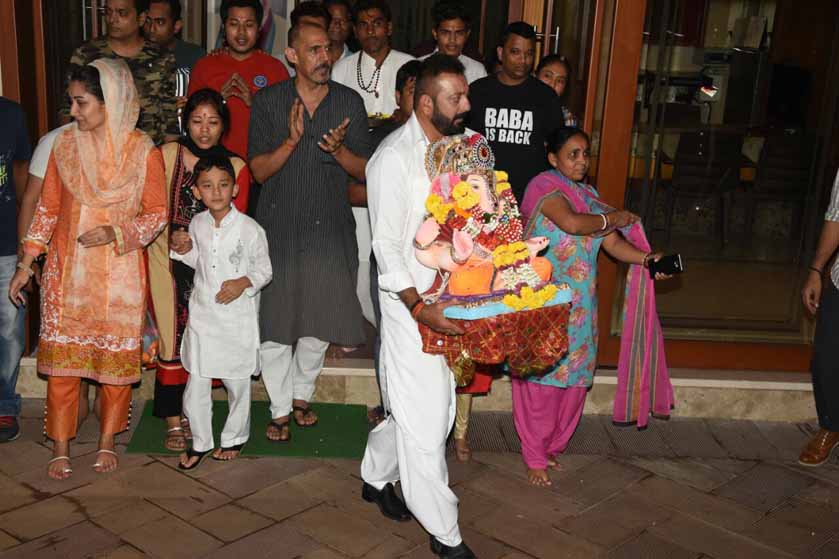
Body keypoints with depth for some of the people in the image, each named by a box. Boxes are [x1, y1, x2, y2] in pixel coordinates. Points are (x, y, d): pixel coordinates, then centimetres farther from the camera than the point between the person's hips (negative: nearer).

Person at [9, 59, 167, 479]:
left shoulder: (143, 150, -7)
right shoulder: (66, 144, 1)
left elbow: (157, 213, -3)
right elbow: (47, 208, 7)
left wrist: (116, 232, -19)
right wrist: (25, 264, 6)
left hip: (119, 273, -2)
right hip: (66, 271, 2)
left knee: (117, 358, 7)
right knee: (61, 358, 4)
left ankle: (107, 441, 26)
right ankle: (61, 448, 18)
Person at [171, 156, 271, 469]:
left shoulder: (250, 229, -12)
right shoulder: (197, 224, 2)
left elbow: (264, 270, -2)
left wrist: (244, 283, -20)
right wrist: (183, 250, -1)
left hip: (237, 318, -3)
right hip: (202, 316, 3)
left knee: (237, 384, 11)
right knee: (196, 386, 7)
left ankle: (234, 437, 34)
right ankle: (201, 442, 26)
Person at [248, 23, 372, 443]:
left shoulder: (350, 102, 3)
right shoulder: (268, 101, -1)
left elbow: (364, 171, 3)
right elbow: (259, 170, -4)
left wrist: (339, 149, -18)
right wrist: (292, 140, -21)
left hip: (330, 227, 2)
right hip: (279, 225, -1)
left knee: (321, 318, 8)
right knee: (274, 319, 1)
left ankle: (301, 394, 31)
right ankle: (280, 409, 16)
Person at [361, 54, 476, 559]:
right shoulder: (395, 158, -13)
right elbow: (387, 245, -15)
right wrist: (420, 307, -21)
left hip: (451, 300, 8)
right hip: (411, 303, -8)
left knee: (437, 408, 16)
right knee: (425, 415, 1)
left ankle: (377, 476, 40)